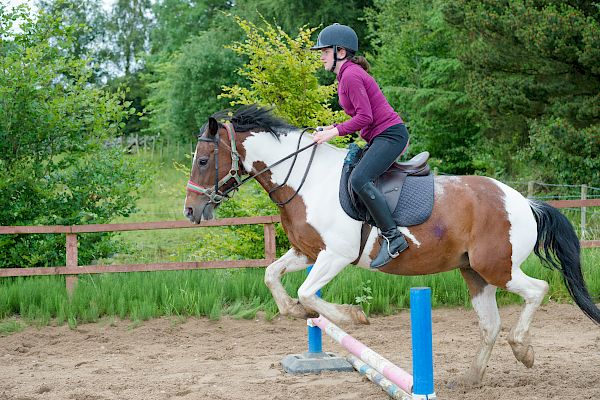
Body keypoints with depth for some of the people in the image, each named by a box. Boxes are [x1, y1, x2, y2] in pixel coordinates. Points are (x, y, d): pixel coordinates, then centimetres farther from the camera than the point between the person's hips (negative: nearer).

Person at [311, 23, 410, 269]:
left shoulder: (351, 75, -13)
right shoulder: (346, 75, 18)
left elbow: (364, 117, -20)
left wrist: (335, 132, -19)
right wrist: (333, 128, 11)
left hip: (389, 135, -11)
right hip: (380, 137, 11)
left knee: (359, 179, -28)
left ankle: (393, 237, -27)